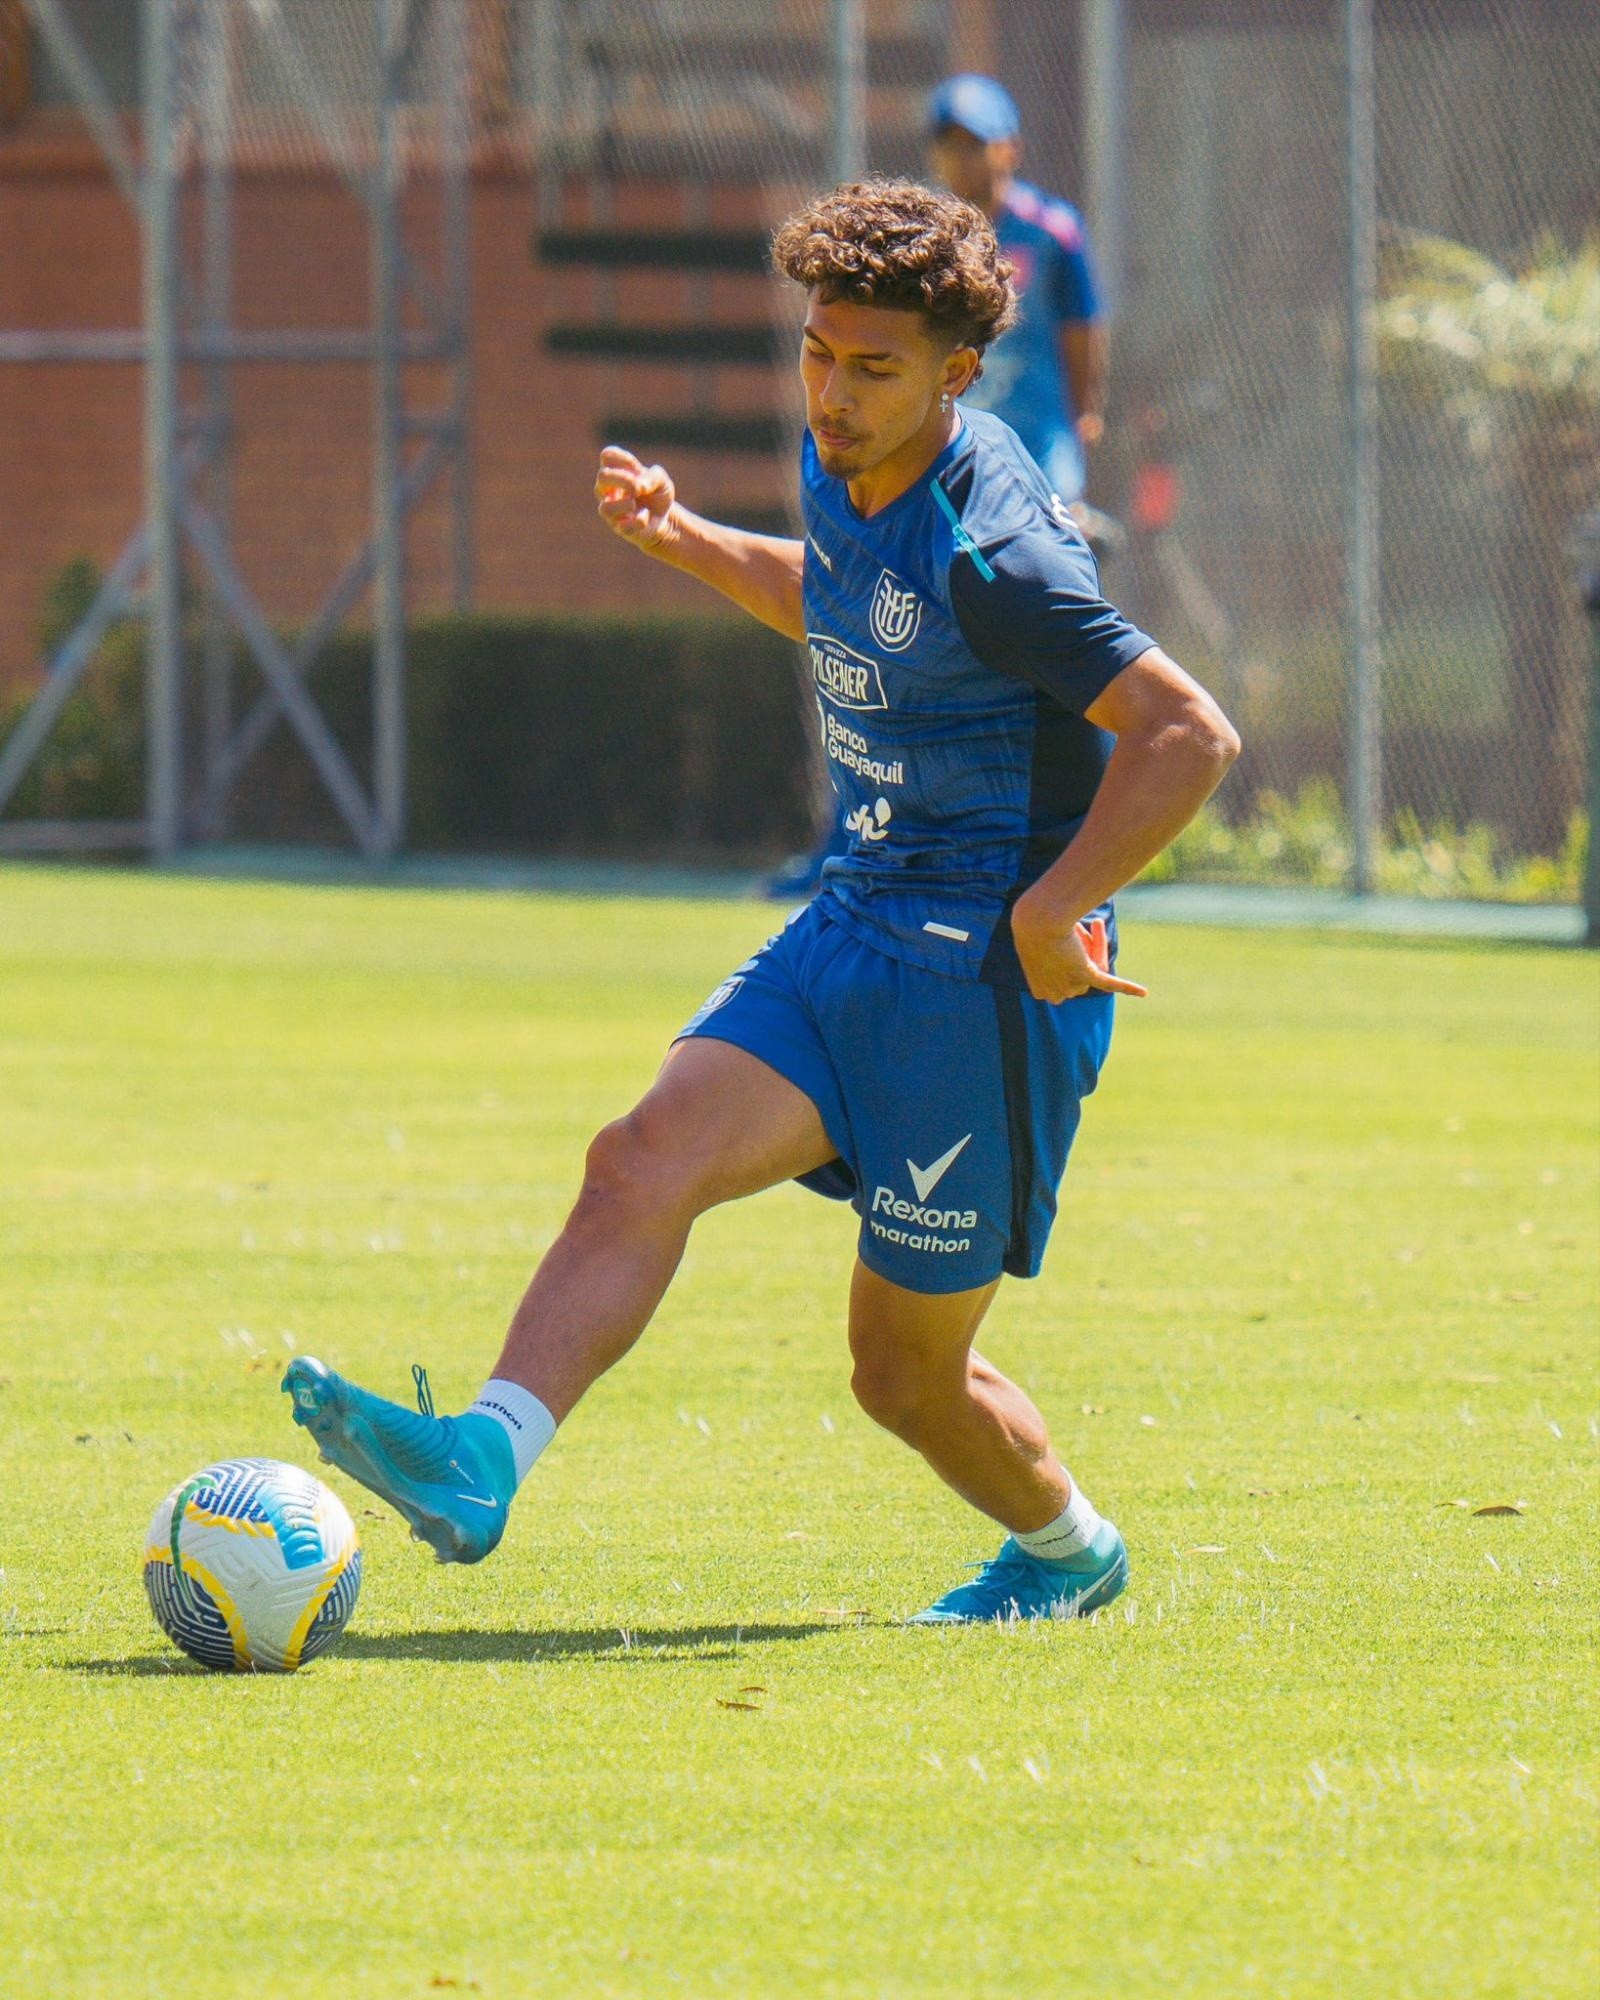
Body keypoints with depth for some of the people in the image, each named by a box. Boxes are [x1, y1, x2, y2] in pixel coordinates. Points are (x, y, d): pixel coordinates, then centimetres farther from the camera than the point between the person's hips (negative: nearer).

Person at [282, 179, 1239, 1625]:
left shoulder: (986, 551, -21)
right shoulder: (845, 475, 5)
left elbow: (1191, 735, -23)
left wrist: (1053, 909, -27)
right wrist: (687, 541, 18)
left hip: (989, 976, -8)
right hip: (856, 930, 8)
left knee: (908, 1366, 4)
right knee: (645, 1164, -16)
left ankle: (1068, 1552, 31)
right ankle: (483, 1461, -27)